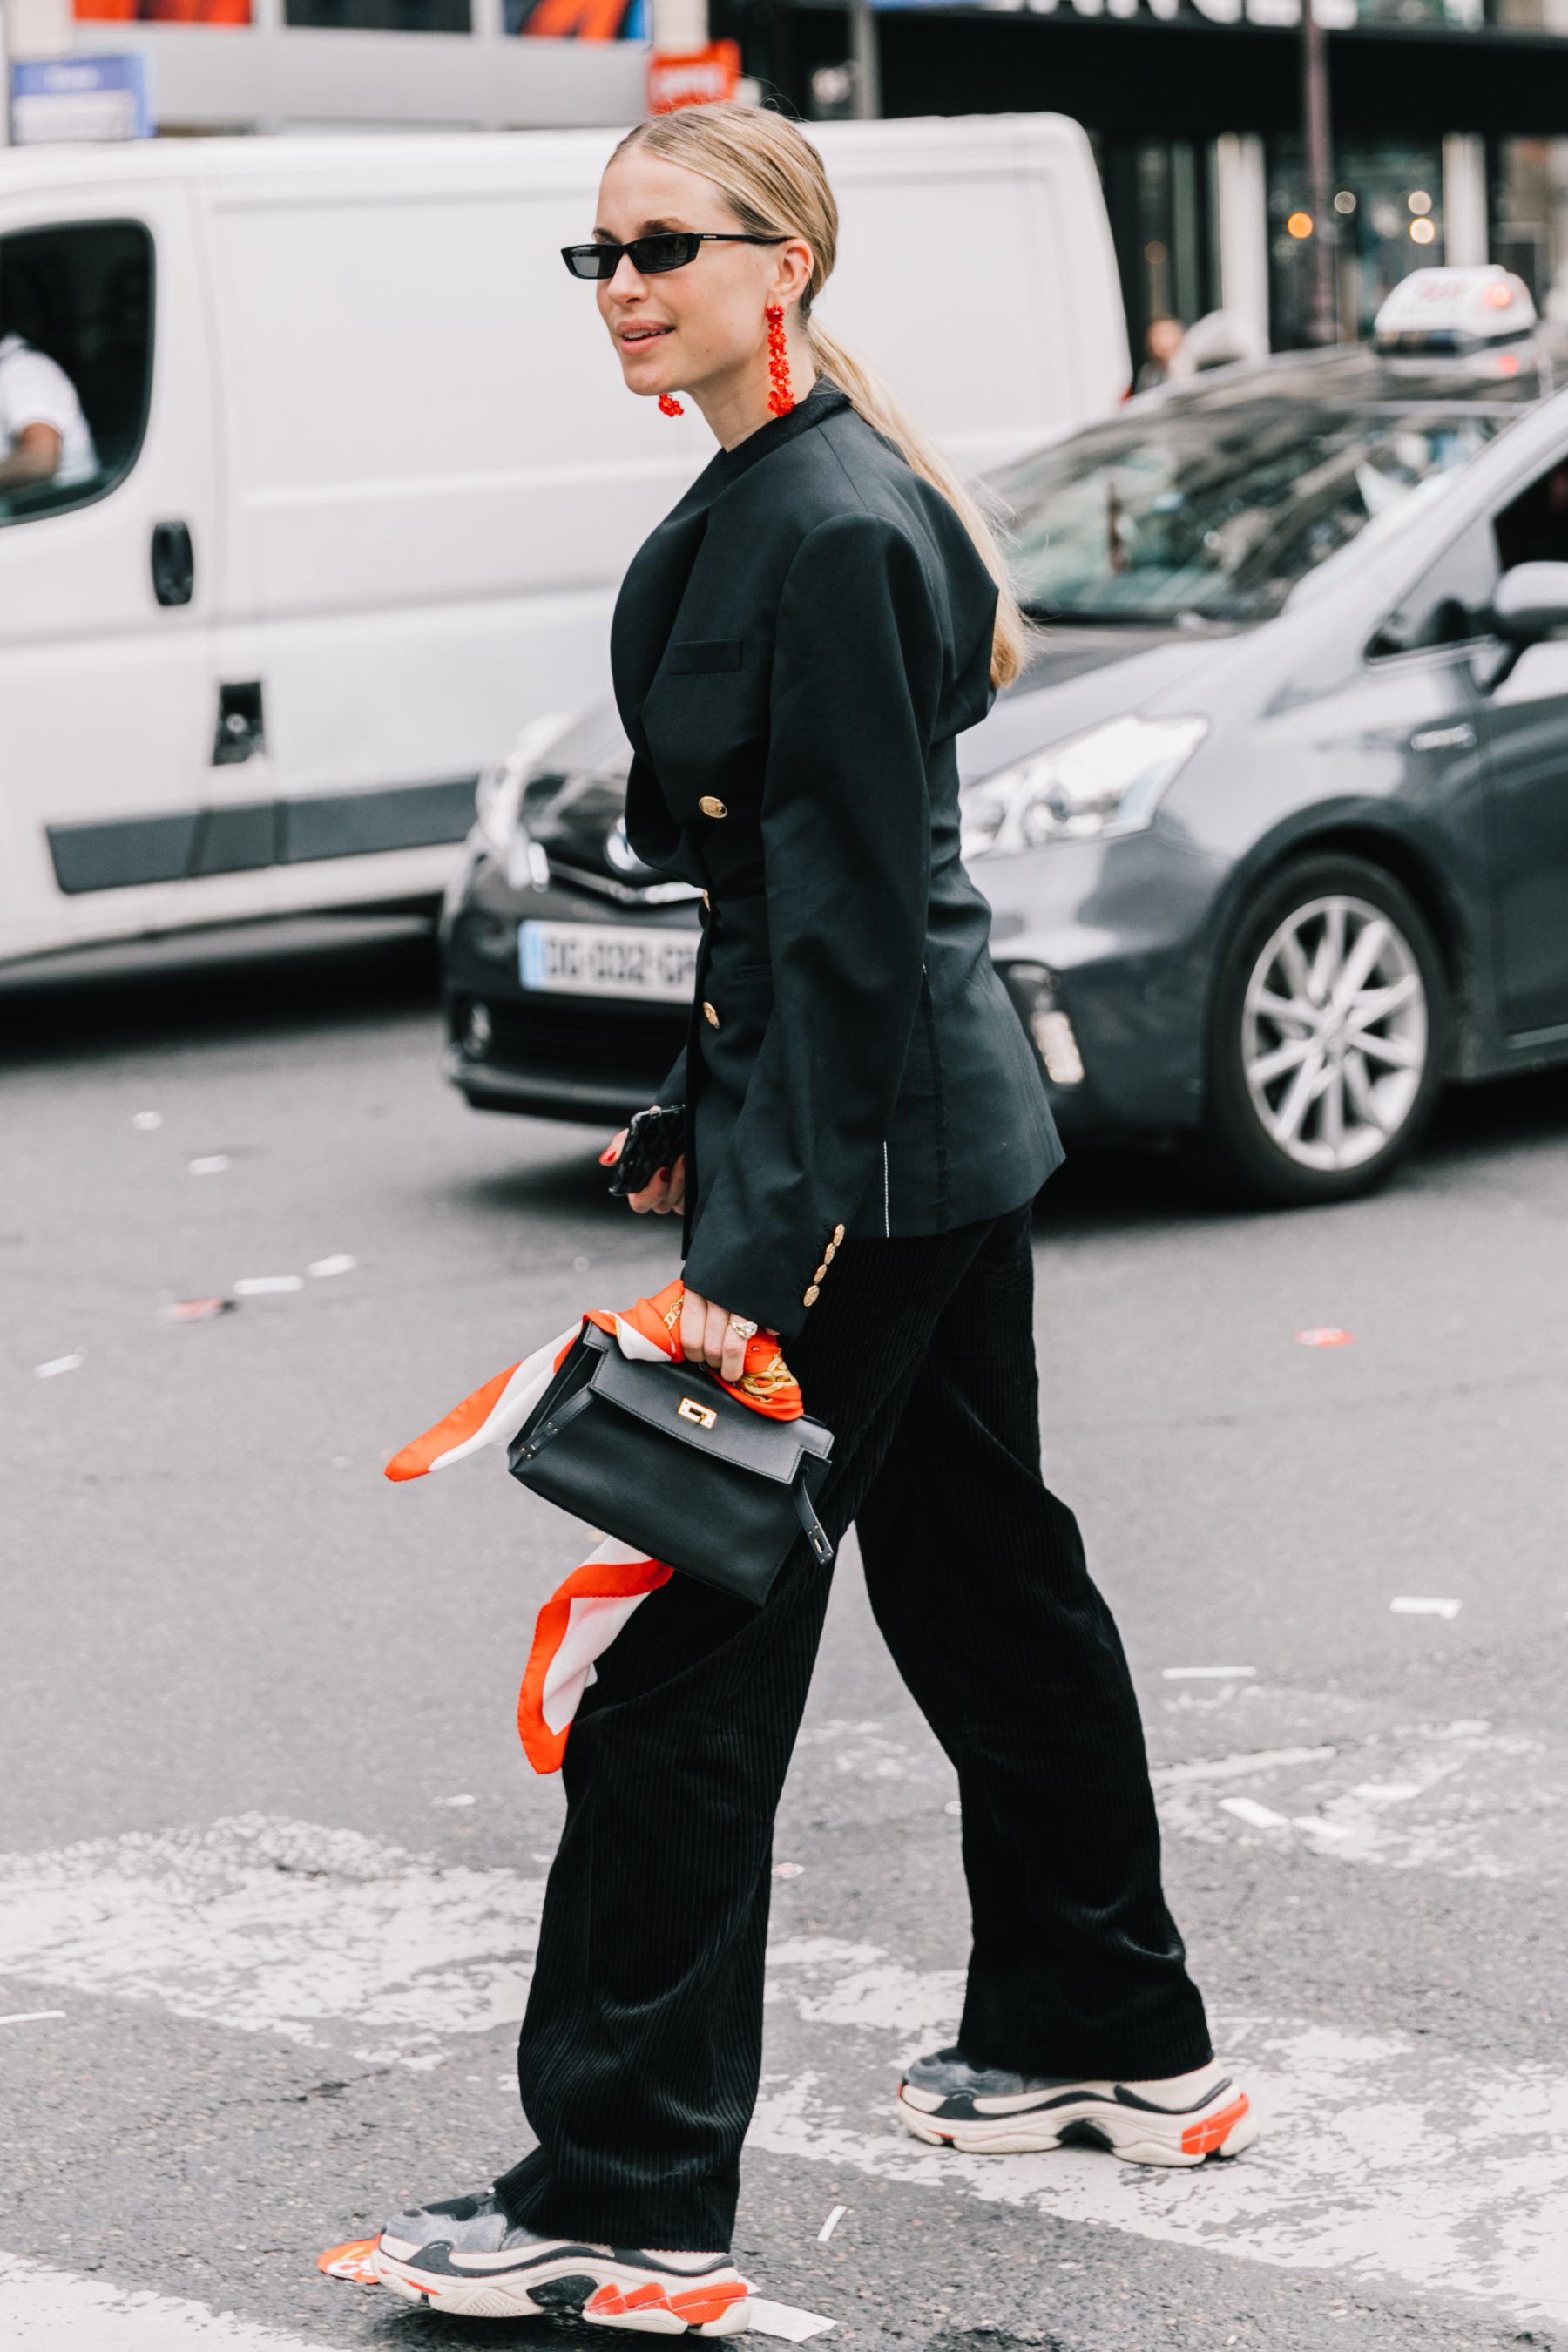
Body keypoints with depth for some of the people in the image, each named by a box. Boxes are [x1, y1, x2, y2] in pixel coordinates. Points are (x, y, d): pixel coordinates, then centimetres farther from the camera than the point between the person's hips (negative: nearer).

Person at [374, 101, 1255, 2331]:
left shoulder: (832, 532, -19)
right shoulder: (766, 499, 12)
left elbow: (850, 913, -22)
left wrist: (759, 1250, -23)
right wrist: (711, 1124, 21)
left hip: (869, 1145, -11)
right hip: (956, 1122, 11)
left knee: (692, 1656, -8)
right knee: (986, 1571, 20)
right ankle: (1122, 2046, 35)